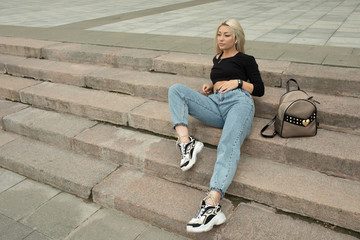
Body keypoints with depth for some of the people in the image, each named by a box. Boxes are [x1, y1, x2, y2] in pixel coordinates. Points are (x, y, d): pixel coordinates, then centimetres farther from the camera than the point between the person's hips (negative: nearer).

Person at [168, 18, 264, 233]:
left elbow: (260, 89, 13)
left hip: (239, 101, -5)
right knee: (176, 90, -13)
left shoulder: (246, 60, 19)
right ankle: (186, 142, -32)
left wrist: (238, 82, -3)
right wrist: (209, 86, 20)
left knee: (228, 146, -34)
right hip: (215, 105, 6)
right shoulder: (217, 59, 33)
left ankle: (212, 205, -53)